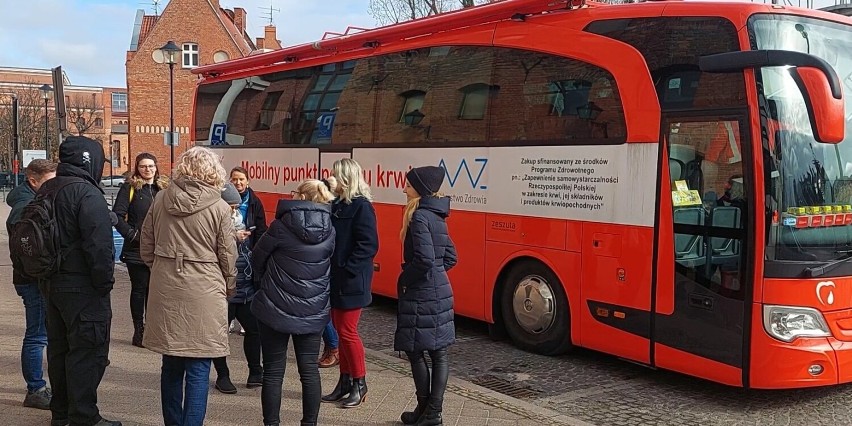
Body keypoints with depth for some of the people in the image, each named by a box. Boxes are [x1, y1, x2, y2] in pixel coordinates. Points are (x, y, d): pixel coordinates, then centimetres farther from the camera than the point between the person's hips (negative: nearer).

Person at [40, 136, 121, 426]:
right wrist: (104, 282, -15)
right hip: (82, 287, -9)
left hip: (51, 284, 10)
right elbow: (98, 244, -23)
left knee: (58, 347, 17)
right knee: (88, 350, -2)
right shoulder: (87, 193, -18)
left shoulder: (46, 190, 11)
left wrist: (46, 275, 21)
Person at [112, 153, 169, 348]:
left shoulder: (164, 188, 12)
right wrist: (131, 234, -14)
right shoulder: (130, 187, -2)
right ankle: (139, 330, 11)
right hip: (136, 249, -4)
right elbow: (117, 215, -8)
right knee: (139, 289, 3)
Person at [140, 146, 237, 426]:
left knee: (171, 366, 16)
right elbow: (228, 258, -2)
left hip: (165, 291, 4)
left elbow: (146, 248, 9)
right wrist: (229, 291, 15)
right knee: (198, 370, 2)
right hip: (203, 294, -4)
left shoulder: (161, 199, 2)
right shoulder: (219, 207, -8)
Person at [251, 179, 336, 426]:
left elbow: (257, 259, 0)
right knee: (309, 369, 11)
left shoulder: (283, 226, -13)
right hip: (313, 311, 4)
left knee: (273, 371, 7)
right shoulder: (330, 231, -2)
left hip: (276, 308, -3)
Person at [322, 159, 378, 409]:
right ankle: (345, 381, 25)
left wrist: (346, 268, -19)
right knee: (340, 329, 14)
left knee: (347, 331, -2)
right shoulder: (337, 205, 12)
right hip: (336, 280, 8)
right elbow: (331, 238, 14)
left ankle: (359, 384, 13)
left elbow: (368, 245, -19)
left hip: (351, 281, -8)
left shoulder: (361, 207, -13)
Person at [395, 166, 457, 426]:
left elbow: (424, 259, -24)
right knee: (438, 353, 9)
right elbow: (450, 257, 16)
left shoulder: (419, 217, -16)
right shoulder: (437, 216, 11)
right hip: (440, 291, 9)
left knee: (415, 351, 3)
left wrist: (403, 280, -10)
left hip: (421, 295, -9)